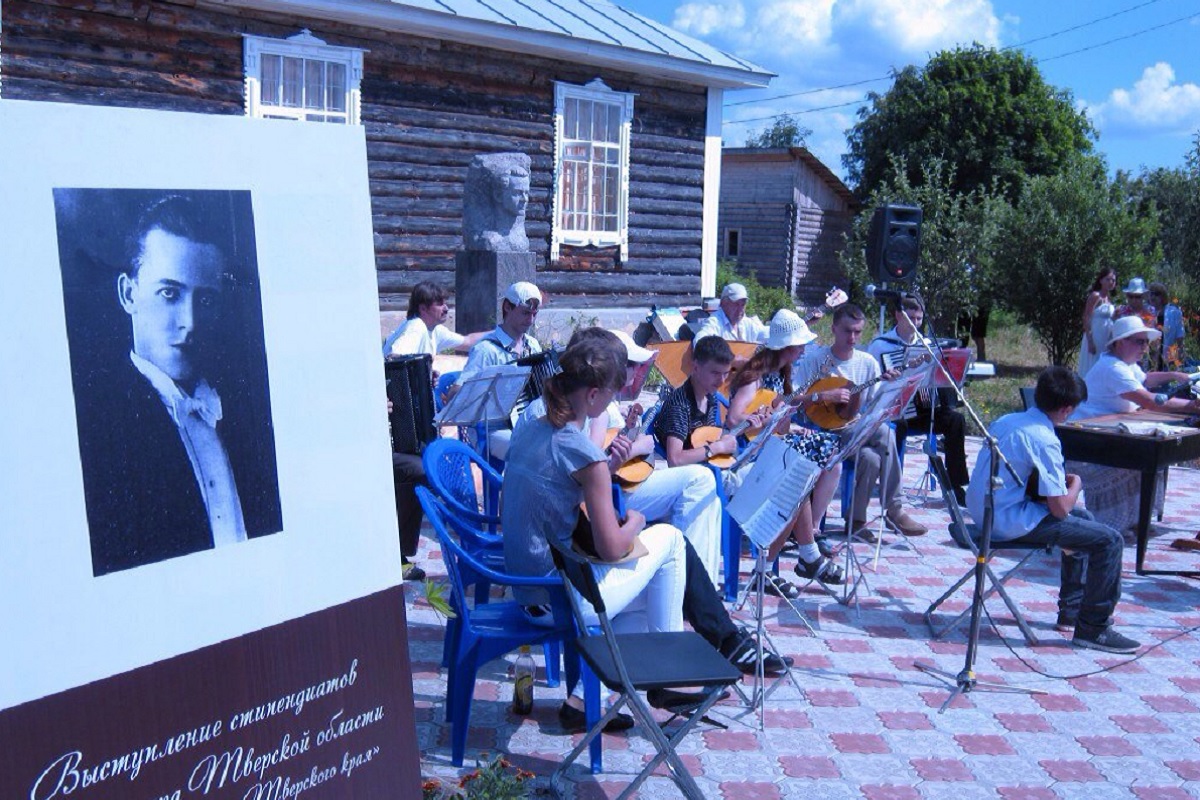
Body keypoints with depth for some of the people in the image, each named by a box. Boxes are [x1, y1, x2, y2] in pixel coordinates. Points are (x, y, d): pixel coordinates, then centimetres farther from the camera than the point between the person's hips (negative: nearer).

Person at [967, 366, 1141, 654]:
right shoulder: (1044, 440, -20)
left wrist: (1060, 479, 15)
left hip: (985, 513, 10)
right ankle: (1093, 629, 4)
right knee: (1109, 540, -6)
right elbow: (1060, 508, -18)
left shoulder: (1006, 420, 6)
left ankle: (1071, 611, 33)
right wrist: (1075, 484, 2)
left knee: (1084, 519, 27)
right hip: (1009, 522, -10)